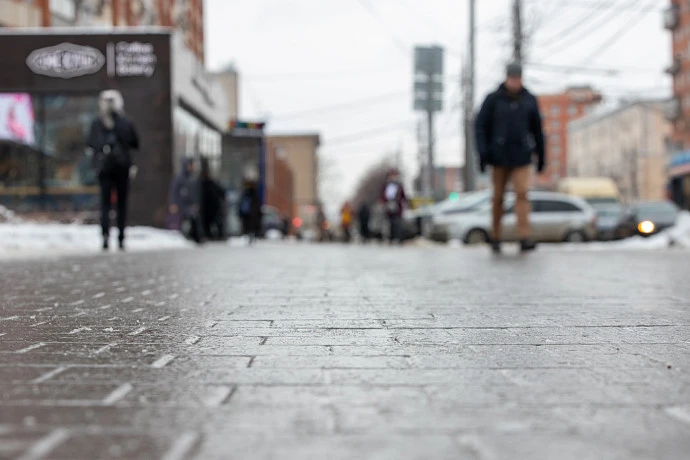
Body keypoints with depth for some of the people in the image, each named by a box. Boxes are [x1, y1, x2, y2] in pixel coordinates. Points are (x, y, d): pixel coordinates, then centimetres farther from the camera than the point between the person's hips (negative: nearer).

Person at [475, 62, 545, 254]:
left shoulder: (529, 100, 3)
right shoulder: (493, 99, -3)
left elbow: (537, 129, 11)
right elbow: (480, 126, -4)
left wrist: (541, 154, 13)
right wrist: (482, 153, -13)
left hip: (521, 155, 1)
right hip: (499, 155, -1)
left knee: (522, 193, -14)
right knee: (498, 197, 6)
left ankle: (525, 238, -19)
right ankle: (495, 238, 20)